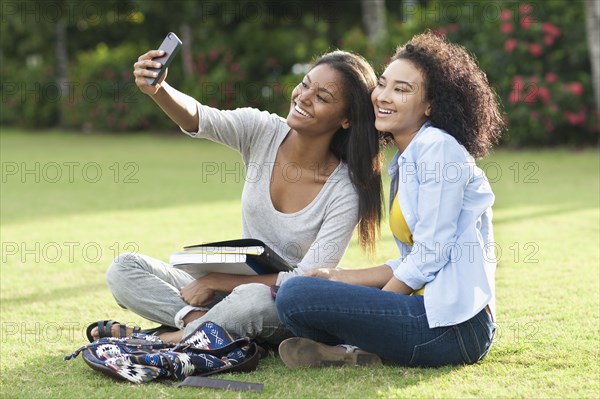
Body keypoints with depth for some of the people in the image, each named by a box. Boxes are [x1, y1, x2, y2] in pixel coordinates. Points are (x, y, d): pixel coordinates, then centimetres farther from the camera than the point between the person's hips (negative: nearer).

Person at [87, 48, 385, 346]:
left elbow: (307, 282, -19)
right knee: (123, 270, -9)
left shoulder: (345, 191, -17)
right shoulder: (262, 132, -7)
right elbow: (197, 119, -24)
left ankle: (169, 338, -17)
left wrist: (215, 281, -19)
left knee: (253, 299, -40)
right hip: (232, 287, 5)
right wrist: (157, 89, -46)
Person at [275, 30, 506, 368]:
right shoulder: (407, 161, 19)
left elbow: (429, 256, -15)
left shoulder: (438, 148, -10)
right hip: (432, 308, 10)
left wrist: (370, 308, -6)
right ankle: (368, 350, 0)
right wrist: (339, 278, 13)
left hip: (453, 324, -10)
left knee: (295, 297, -20)